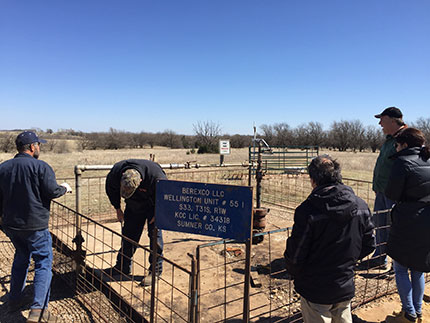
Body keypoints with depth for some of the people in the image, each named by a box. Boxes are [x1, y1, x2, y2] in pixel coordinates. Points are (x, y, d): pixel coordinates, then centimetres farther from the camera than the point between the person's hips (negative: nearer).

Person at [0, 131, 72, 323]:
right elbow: (52, 192, -15)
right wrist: (64, 188, 5)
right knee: (43, 263, 1)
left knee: (21, 258, 26)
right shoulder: (41, 167, -13)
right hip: (35, 226, -7)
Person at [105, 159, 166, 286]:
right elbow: (111, 189, -3)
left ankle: (156, 270, 7)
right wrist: (118, 209, 1)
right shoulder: (116, 172, -28)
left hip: (153, 206, -4)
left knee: (155, 234, -6)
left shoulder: (156, 177, -41)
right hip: (133, 206, 4)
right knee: (128, 234, 7)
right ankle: (123, 267, 24)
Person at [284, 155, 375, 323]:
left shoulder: (307, 210, -25)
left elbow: (295, 254, -18)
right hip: (346, 287, 5)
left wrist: (293, 272, 4)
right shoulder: (361, 206, -7)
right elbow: (369, 245, 4)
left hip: (316, 291, -5)